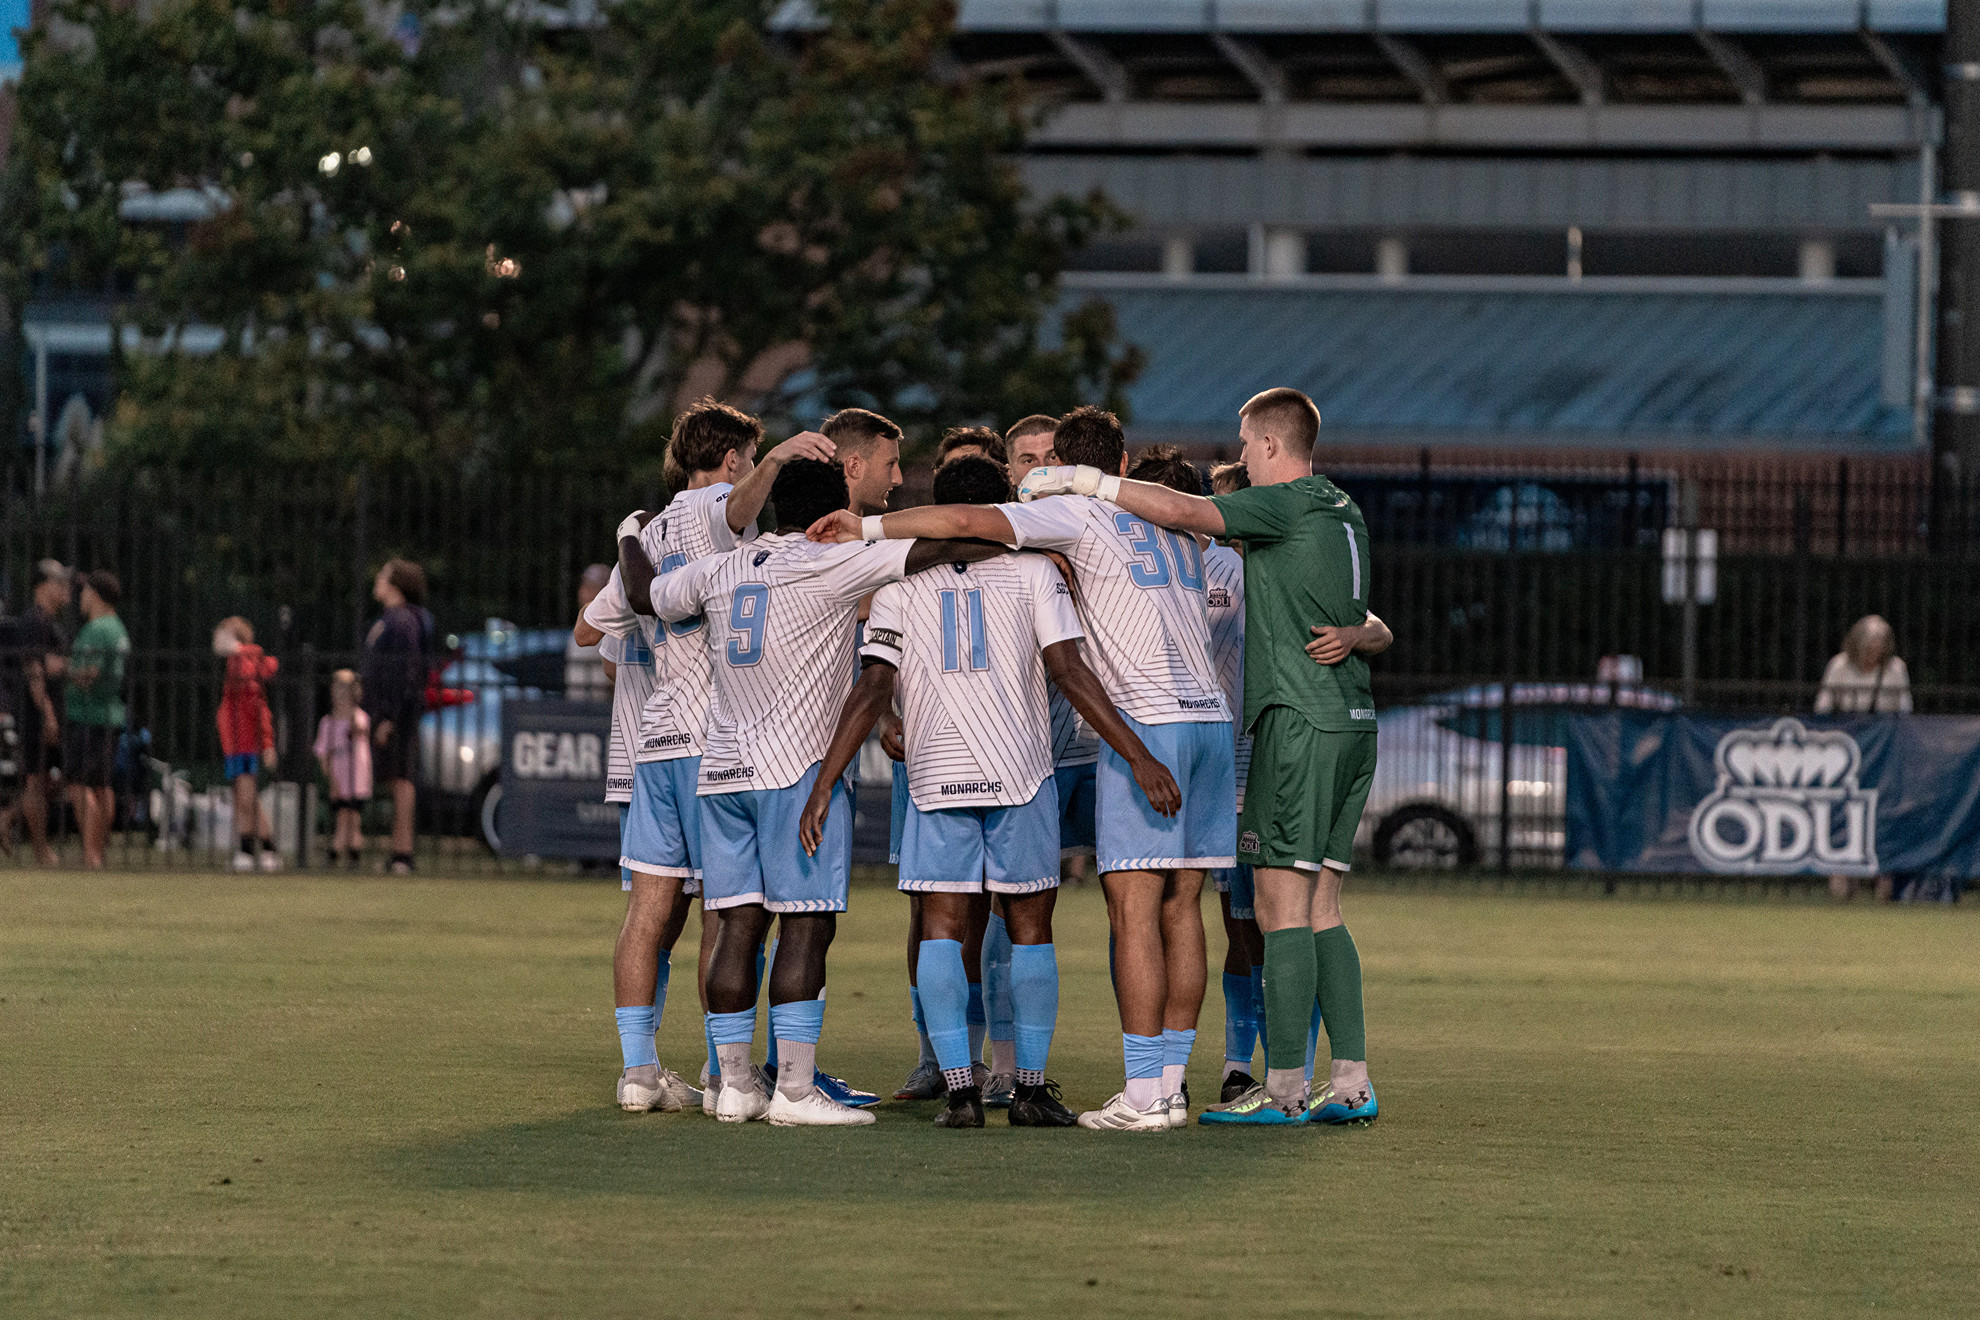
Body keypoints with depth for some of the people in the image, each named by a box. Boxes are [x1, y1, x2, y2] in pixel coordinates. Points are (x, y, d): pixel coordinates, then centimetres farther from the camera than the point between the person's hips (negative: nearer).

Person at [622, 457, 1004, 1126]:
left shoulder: (718, 570, 12)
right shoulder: (832, 565, -6)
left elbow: (645, 595, 28)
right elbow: (929, 553, -11)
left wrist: (632, 543, 48)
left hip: (722, 768, 6)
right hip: (799, 767, -6)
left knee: (738, 922, 6)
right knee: (806, 923, -6)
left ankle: (734, 1084, 6)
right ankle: (795, 1089, -11)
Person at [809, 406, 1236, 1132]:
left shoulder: (1076, 514, -1)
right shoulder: (1176, 527, 20)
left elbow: (969, 521, -14)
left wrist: (869, 528, -6)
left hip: (1147, 722, -7)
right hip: (1210, 717, 7)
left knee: (1133, 906, -8)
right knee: (1180, 907, 8)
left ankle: (1143, 1094, -13)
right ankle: (1172, 1082, 8)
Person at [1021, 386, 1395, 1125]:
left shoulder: (1288, 503, -9)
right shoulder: (1343, 513, 19)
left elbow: (1182, 511, -20)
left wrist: (1085, 480, -13)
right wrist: (1355, 635, 9)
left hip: (1301, 720, -9)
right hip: (1352, 725, 9)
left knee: (1282, 904, -8)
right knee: (1319, 910, 10)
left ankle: (1284, 1087, -11)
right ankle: (1351, 1083, 5)